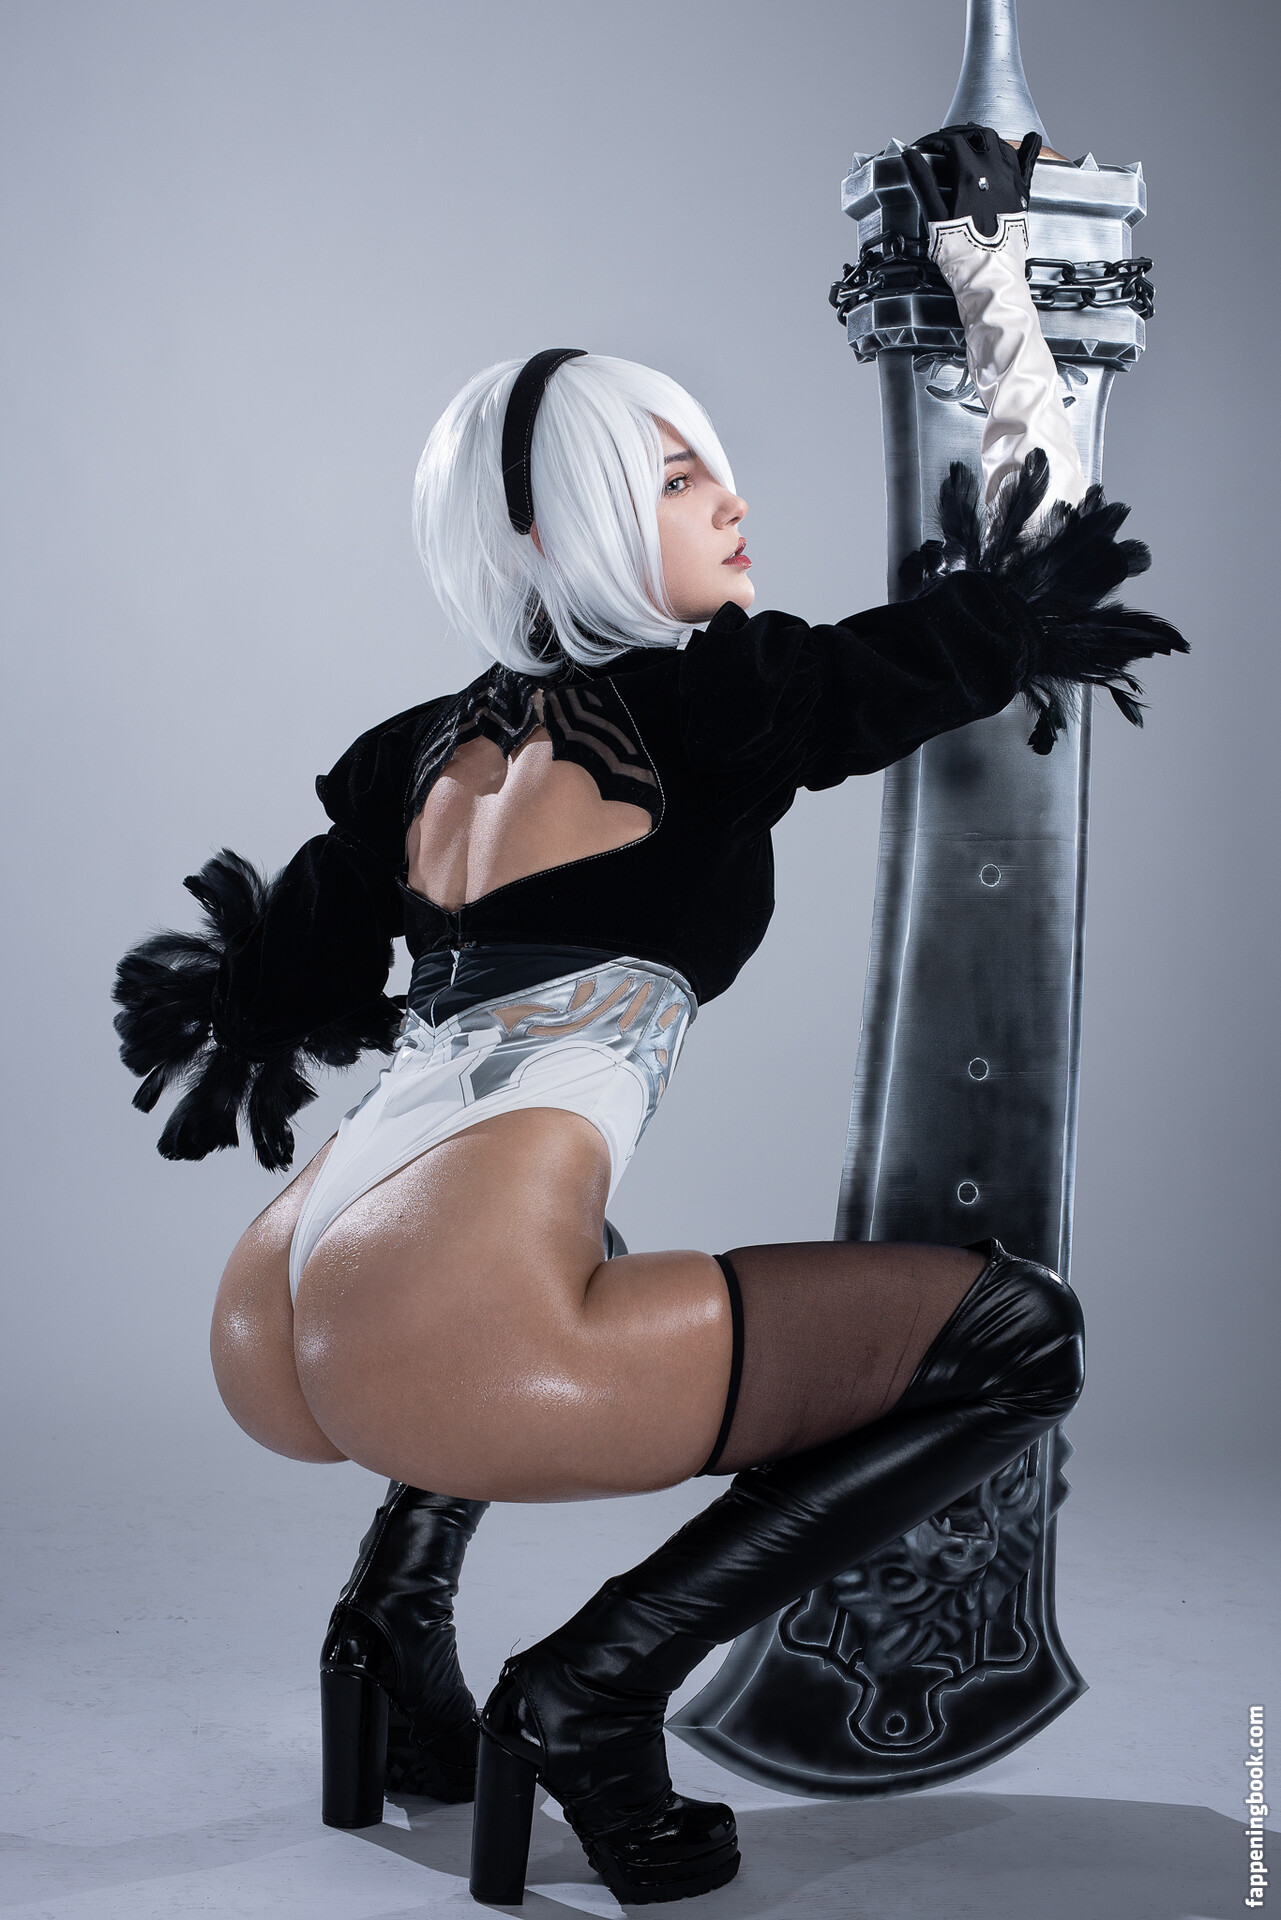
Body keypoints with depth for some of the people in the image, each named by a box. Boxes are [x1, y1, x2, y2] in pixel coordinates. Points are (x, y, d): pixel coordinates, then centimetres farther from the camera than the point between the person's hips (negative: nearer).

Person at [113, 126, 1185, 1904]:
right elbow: (1041, 530, 11)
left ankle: (400, 1595, 23)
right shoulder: (702, 699, 1)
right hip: (444, 1346, -8)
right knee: (1019, 1330, 0)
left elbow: (283, 991, 26)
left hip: (270, 1337, 8)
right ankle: (594, 1692, -2)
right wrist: (984, 252, 21)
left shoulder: (426, 748, 18)